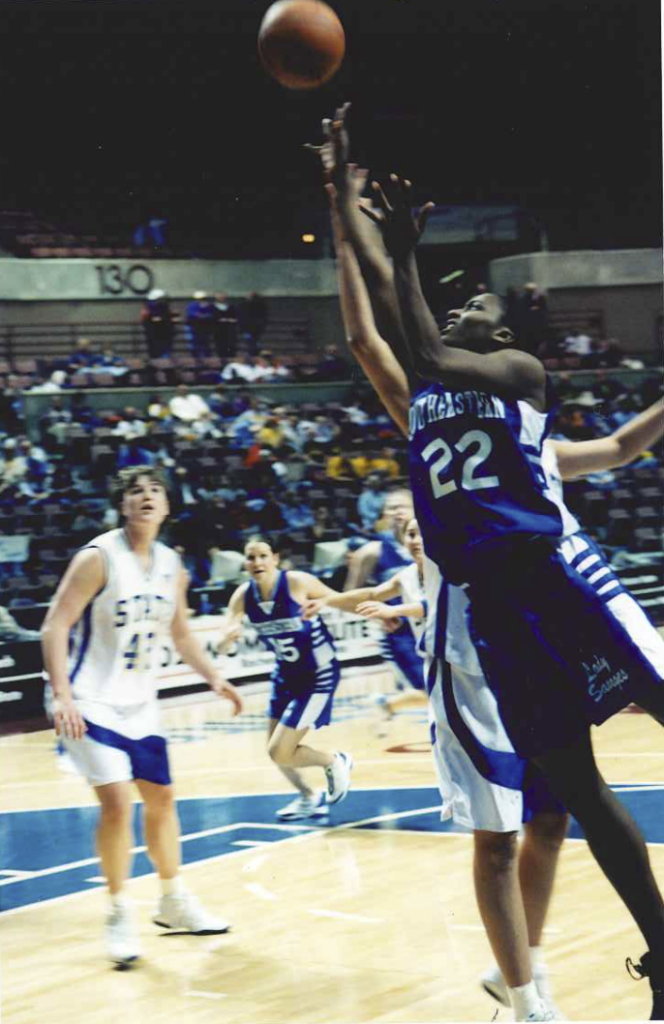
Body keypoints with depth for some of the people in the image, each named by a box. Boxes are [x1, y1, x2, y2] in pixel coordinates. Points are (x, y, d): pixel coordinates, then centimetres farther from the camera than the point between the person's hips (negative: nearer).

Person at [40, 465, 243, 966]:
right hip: (92, 704, -7)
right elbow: (55, 627, -19)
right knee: (117, 802, -17)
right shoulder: (98, 558, -16)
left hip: (141, 705, 7)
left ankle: (173, 901, 33)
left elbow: (182, 635, 19)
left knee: (161, 798, 15)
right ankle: (119, 915, 0)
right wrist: (63, 696, -28)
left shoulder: (172, 567, 4)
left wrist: (215, 679, 9)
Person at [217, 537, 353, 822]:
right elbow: (222, 643, -13)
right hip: (286, 673, 6)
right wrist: (229, 635, -36)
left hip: (318, 676, -6)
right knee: (276, 751, 15)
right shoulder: (243, 595, -9)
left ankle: (334, 761, 16)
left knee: (280, 753, -11)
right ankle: (310, 798, 40)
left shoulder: (297, 582, -22)